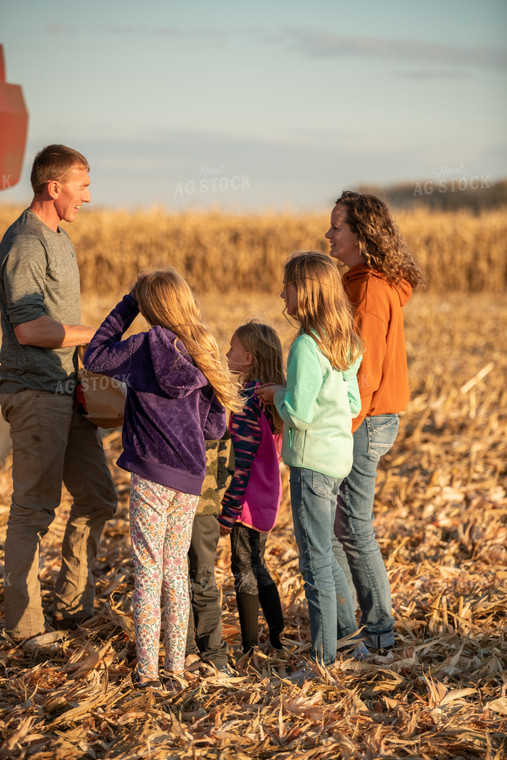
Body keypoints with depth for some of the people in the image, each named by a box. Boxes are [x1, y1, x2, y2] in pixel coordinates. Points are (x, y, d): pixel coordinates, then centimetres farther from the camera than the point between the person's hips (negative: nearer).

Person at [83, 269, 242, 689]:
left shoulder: (146, 346, -8)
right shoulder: (204, 355, 5)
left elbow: (94, 357, 5)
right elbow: (215, 427, 7)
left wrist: (125, 307, 8)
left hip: (152, 473, -5)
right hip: (190, 479, 5)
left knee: (148, 570, 2)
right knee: (177, 570, 14)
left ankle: (147, 670, 4)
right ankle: (176, 668, 17)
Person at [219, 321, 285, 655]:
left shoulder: (247, 399, -20)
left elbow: (242, 461, -21)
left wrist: (228, 511, -17)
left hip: (250, 499, -9)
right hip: (268, 498, 9)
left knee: (244, 570, 2)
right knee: (257, 566, 19)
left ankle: (250, 647, 9)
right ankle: (278, 637, 24)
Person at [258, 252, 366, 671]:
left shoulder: (306, 346, -19)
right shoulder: (343, 342, 8)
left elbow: (299, 413, -23)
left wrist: (279, 394, -3)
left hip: (313, 459, -9)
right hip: (338, 453, 9)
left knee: (315, 561, -2)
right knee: (324, 554, 22)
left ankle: (326, 659, 4)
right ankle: (349, 637, 30)